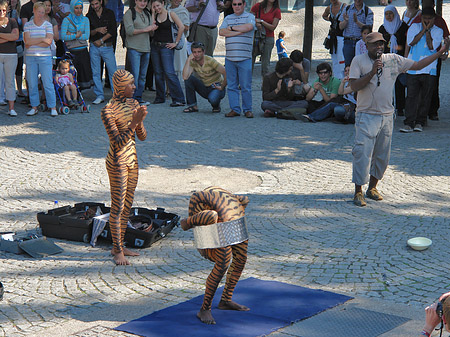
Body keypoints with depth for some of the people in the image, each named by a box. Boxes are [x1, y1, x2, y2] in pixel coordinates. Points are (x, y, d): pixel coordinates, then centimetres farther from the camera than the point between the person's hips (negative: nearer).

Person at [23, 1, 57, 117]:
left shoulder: (48, 25, 3)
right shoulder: (27, 25, 7)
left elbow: (49, 42, -9)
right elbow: (27, 40, -7)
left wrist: (32, 43, -8)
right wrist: (42, 39, -12)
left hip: (45, 57, -2)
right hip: (30, 57, 2)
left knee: (48, 83, -3)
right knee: (32, 83, 5)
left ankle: (53, 107, 3)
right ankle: (34, 107, 15)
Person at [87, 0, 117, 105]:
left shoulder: (109, 13, 2)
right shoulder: (89, 16, 6)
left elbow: (113, 31, -3)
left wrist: (101, 40, -8)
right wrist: (97, 30, -15)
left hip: (107, 46, -2)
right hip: (94, 47, 2)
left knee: (113, 71, -3)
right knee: (95, 73, 1)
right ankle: (99, 95, 9)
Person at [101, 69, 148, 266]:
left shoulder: (133, 104, 6)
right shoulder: (108, 111, -17)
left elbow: (142, 137, 6)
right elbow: (118, 143, -22)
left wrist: (140, 121, -13)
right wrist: (133, 123, -31)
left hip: (132, 160, 8)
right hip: (117, 162, -8)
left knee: (127, 206, 14)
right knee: (118, 207, -1)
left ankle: (119, 246, 26)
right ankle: (118, 251, 8)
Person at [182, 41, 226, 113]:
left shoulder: (210, 61, -21)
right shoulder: (193, 62, -8)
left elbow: (226, 73, -23)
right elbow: (185, 77, -25)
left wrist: (222, 87, -15)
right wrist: (188, 60, -24)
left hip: (216, 87, -5)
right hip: (204, 88, 5)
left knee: (213, 99, -38)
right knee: (188, 78, -17)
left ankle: (216, 106, 1)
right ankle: (193, 106, -8)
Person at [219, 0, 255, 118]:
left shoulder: (249, 16, 7)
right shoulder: (228, 18, 17)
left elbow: (249, 27, -15)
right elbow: (221, 32, 2)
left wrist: (232, 28, -3)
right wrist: (239, 31, -7)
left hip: (245, 58, -4)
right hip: (229, 58, 4)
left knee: (246, 86, -3)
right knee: (231, 85, 3)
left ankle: (247, 109, 6)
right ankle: (234, 109, 9)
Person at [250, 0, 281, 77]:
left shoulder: (277, 11, 3)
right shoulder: (257, 6, 4)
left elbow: (273, 27, -4)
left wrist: (261, 21, -15)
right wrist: (256, 24, -13)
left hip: (268, 38, 0)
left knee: (265, 64, -1)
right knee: (250, 61, -4)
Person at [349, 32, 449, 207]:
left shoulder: (394, 60, 8)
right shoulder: (359, 61, -3)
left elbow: (417, 65, 15)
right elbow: (354, 86, -12)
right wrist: (372, 72, -21)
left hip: (387, 116, 5)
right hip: (366, 115, -4)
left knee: (382, 156, 10)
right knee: (363, 153, -10)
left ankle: (372, 188, 25)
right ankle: (358, 192, -3)